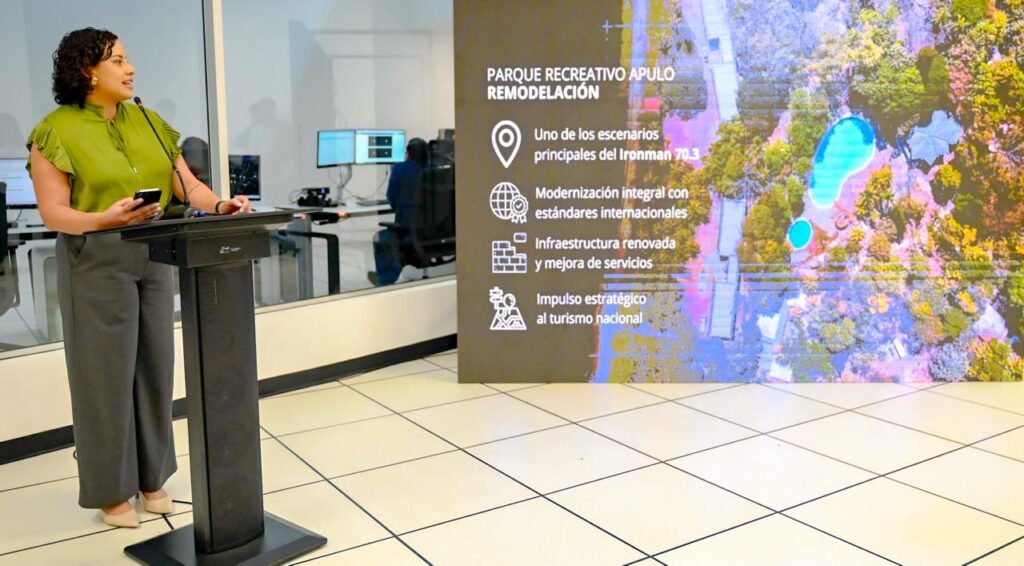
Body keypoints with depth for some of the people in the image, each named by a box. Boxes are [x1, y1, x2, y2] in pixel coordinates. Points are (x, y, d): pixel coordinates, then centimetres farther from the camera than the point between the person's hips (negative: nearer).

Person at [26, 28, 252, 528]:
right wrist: (103, 219, -29)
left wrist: (218, 205, -12)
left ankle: (152, 479, 24)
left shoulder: (148, 122, 10)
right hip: (95, 263, -5)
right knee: (106, 375, 0)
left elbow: (187, 184, 7)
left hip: (153, 259, 5)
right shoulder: (57, 131, -6)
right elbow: (53, 213, -12)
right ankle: (111, 492, 15)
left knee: (155, 369, 9)